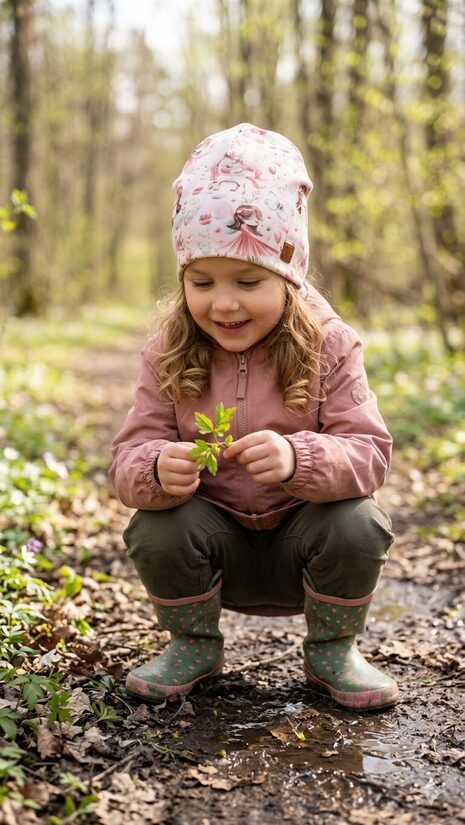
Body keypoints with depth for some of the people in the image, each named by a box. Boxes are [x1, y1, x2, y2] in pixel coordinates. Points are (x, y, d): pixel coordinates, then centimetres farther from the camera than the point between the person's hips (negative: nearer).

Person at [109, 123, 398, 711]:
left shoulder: (329, 347, -13)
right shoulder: (168, 355, -9)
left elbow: (368, 452, -20)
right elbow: (129, 457, -12)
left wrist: (299, 459, -41)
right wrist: (157, 471, -38)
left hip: (303, 538, -1)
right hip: (215, 542, 1)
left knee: (357, 526, -29)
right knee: (156, 529, -27)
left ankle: (331, 649, 2)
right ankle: (195, 644, 5)